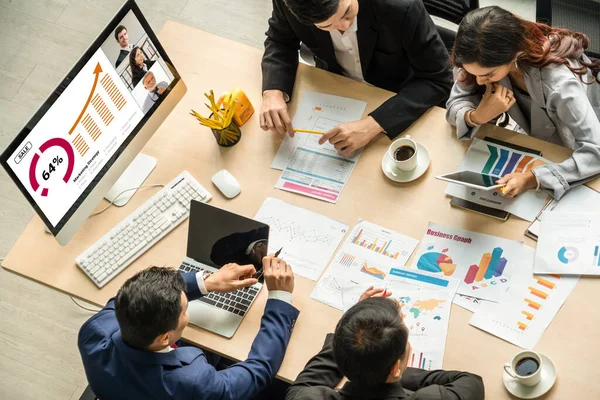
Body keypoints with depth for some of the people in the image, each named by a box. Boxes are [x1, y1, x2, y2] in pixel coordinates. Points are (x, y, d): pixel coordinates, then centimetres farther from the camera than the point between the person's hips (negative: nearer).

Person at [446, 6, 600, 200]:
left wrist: (532, 179, -50)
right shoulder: (487, 59, -25)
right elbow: (456, 103, -18)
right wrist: (477, 117, -40)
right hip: (540, 141, 4)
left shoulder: (559, 83, -39)